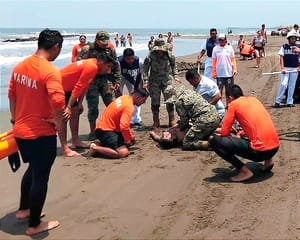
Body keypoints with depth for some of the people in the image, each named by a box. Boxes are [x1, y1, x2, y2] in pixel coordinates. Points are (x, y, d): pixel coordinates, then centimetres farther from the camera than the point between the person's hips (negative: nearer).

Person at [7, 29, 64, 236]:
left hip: (20, 130, 8)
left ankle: (23, 209, 42)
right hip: (42, 134, -8)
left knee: (33, 170, 28)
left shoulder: (20, 66, 4)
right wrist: (58, 121, -16)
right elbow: (58, 101, -34)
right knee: (41, 178, 7)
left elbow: (12, 96, 13)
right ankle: (35, 225, 21)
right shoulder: (50, 71, -21)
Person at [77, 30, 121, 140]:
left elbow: (116, 65, 11)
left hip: (107, 80, 3)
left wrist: (117, 80, 6)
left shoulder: (110, 48, 6)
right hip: (92, 81, -3)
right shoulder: (87, 49, -5)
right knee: (92, 106, 3)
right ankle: (92, 130, 14)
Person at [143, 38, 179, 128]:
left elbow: (173, 65, 13)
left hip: (166, 80, 1)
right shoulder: (150, 56, -13)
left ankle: (172, 120, 11)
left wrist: (174, 75, 6)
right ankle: (156, 122, 17)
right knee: (155, 101, 3)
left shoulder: (169, 55, -6)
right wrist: (146, 81, -14)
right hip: (154, 81, -1)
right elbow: (145, 69, -7)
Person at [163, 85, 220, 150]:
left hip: (205, 120, -9)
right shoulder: (189, 91, 20)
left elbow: (184, 119, 2)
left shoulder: (179, 101, -6)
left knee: (186, 144, -1)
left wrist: (181, 127, 25)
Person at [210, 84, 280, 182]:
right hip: (275, 147, 8)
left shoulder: (234, 103, -1)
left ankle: (245, 171, -5)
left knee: (215, 141, -5)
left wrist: (218, 130, 20)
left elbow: (224, 133, 0)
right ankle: (267, 160, 18)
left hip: (260, 151, -8)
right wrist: (241, 133, 28)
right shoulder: (254, 99, 18)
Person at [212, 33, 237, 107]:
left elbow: (233, 59, 5)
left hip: (229, 73, 1)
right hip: (219, 73, -1)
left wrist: (234, 69, -3)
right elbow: (214, 61, 2)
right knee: (220, 89, 1)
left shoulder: (230, 48, 3)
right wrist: (213, 72, 0)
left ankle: (228, 104, 18)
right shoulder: (215, 48, 1)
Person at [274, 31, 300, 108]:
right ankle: (277, 101, -4)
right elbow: (281, 58, -2)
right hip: (286, 69, -3)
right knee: (283, 84, -11)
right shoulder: (284, 47, 2)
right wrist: (282, 68, -12)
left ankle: (289, 102, 13)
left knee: (292, 86, 6)